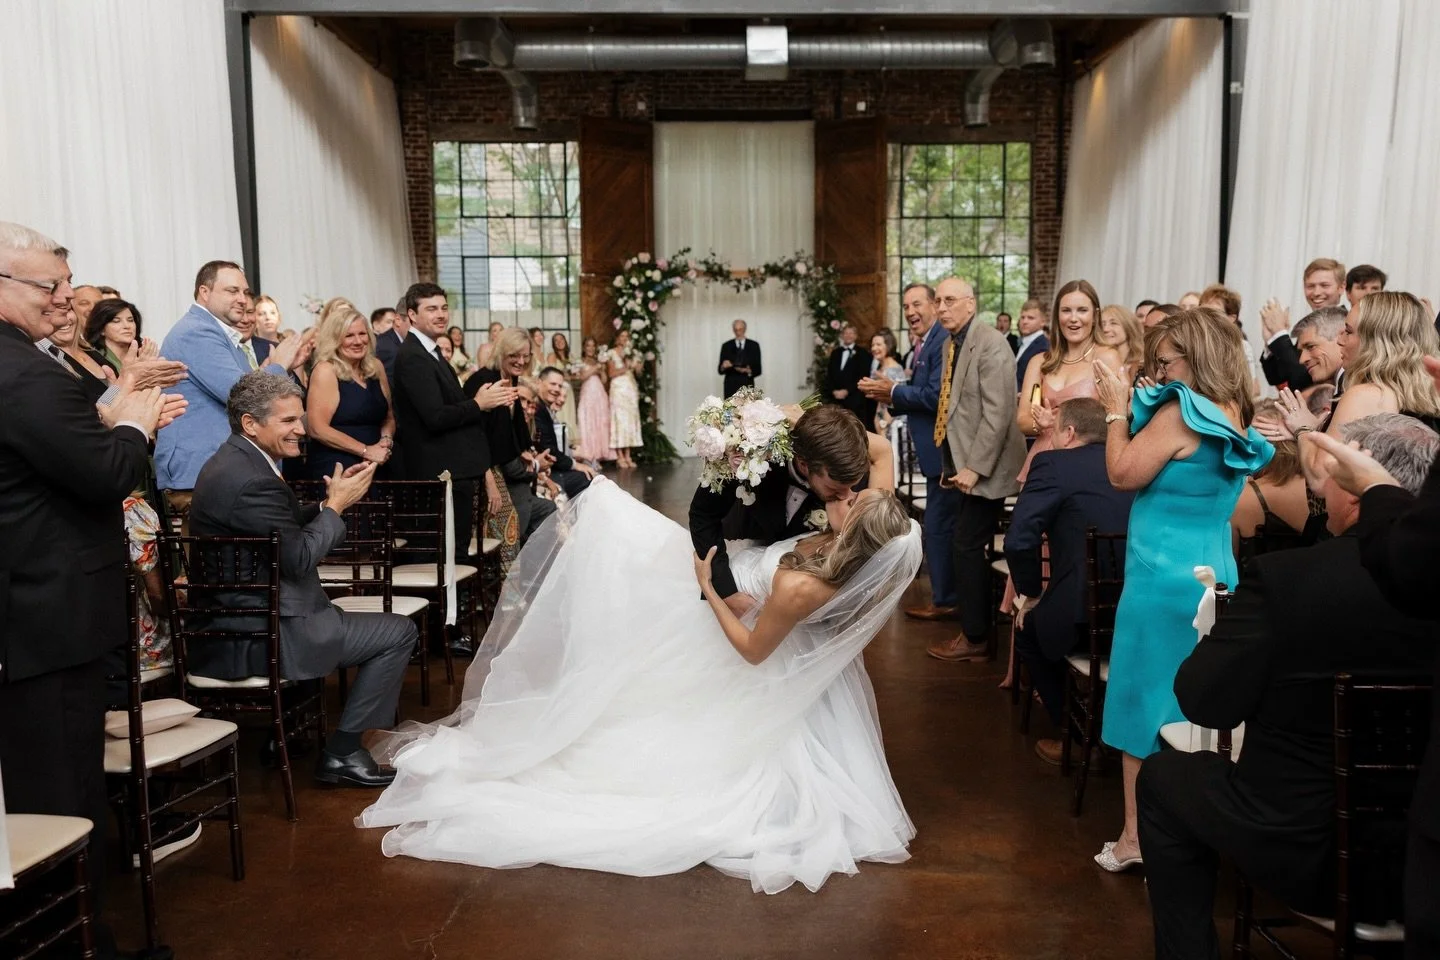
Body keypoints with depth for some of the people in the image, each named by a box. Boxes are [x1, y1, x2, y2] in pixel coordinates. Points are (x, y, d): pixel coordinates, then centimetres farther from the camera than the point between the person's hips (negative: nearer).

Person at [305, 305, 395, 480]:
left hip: (373, 467, 6)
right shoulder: (325, 371, -9)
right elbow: (316, 429, -16)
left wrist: (386, 441, -5)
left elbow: (388, 417, 15)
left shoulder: (375, 367, 8)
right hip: (334, 469, -5)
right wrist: (365, 451, -15)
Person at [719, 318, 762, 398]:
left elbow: (758, 370, 2)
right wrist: (723, 366, -19)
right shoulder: (726, 346, 5)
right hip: (731, 387, 0)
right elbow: (720, 371, 4)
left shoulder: (754, 345, 4)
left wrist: (748, 371, -19)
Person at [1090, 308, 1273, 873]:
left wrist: (1117, 411, -3)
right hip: (1214, 576, 8)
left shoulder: (1181, 413, -16)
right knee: (1191, 710, 17)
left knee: (1145, 705, 2)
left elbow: (1123, 474, -13)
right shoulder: (1234, 418, 10)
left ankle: (1138, 838, 9)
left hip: (1164, 581, -8)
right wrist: (1132, 410, 12)